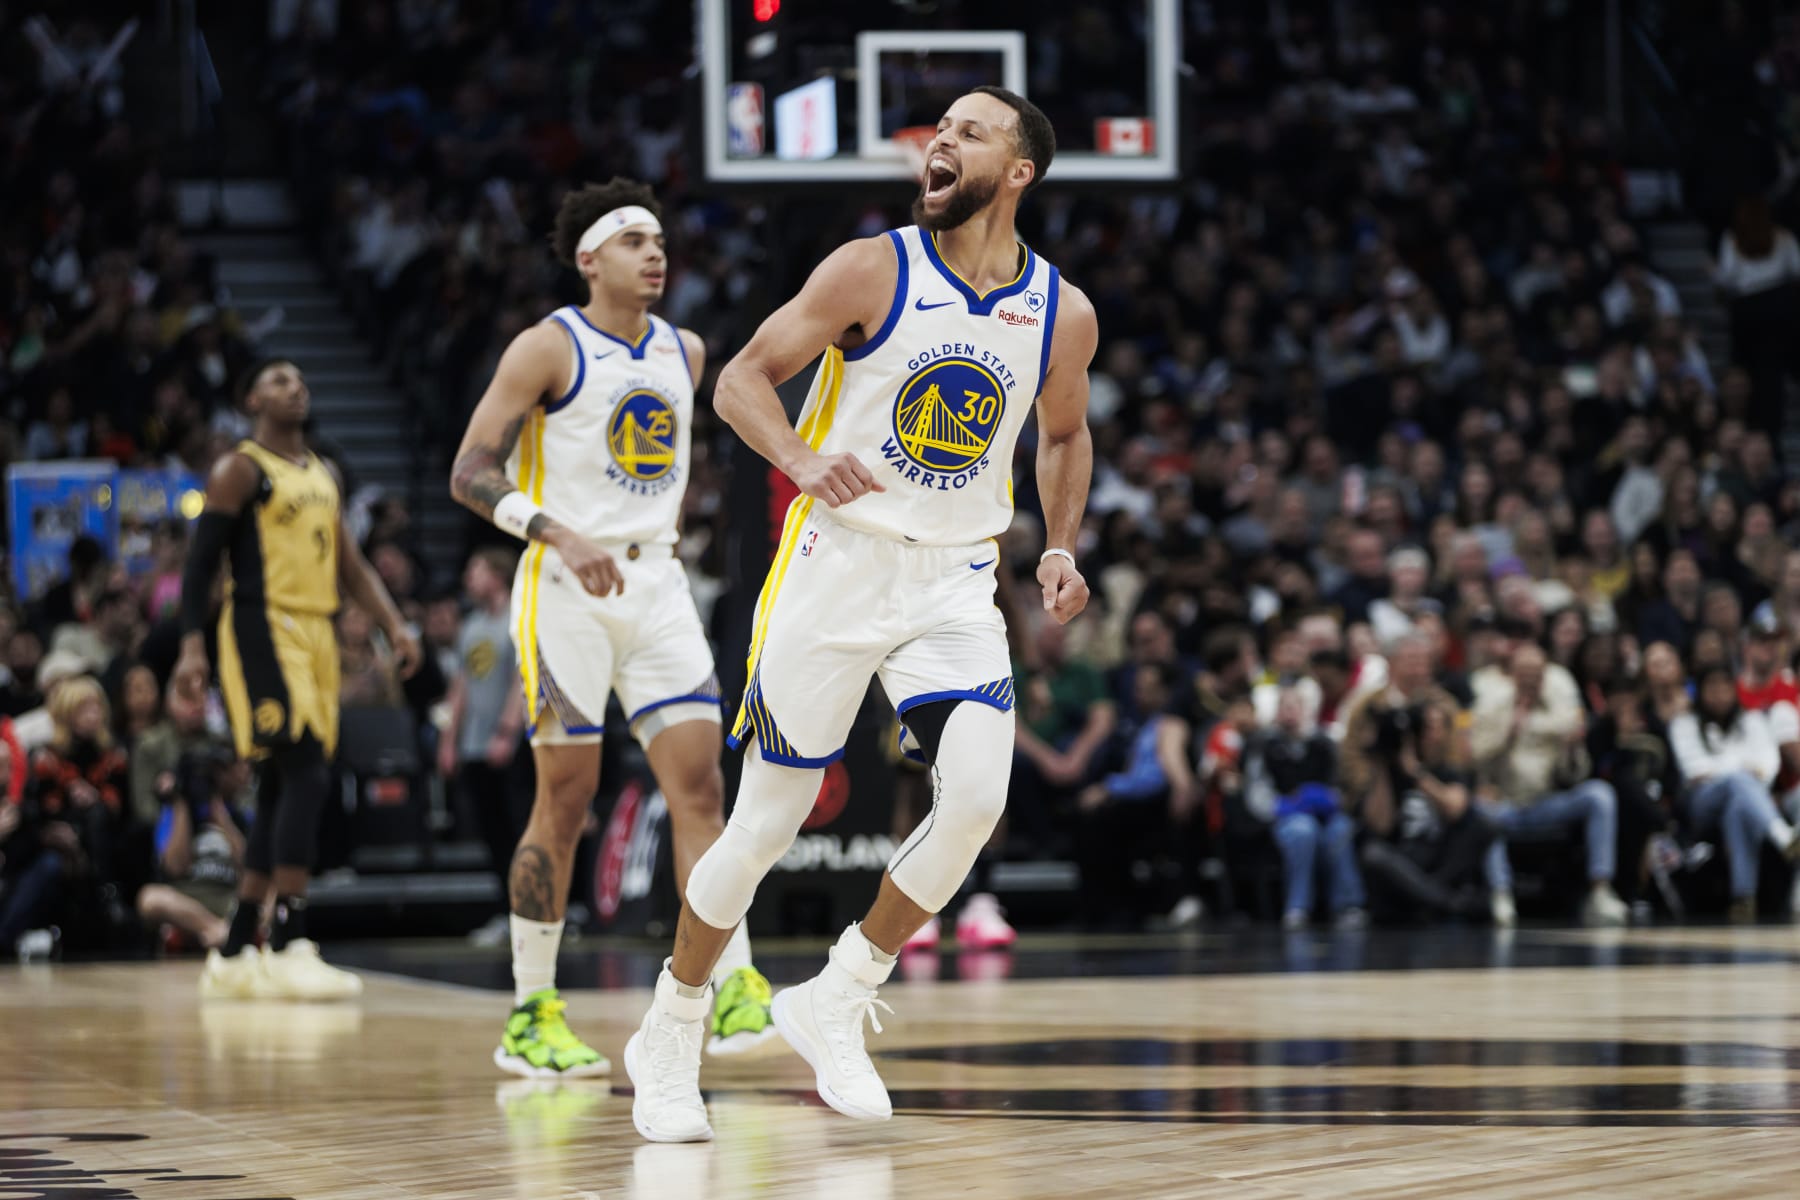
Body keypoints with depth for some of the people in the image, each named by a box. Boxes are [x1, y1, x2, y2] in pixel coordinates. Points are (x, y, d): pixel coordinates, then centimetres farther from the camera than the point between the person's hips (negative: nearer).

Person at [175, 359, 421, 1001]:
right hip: (263, 629, -8)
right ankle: (290, 948, -21)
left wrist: (394, 624, 8)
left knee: (283, 790, 7)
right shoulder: (241, 470, -4)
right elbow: (201, 562, -8)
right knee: (306, 773, -19)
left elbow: (350, 563, 22)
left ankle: (235, 954, 12)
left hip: (315, 634, 8)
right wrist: (192, 645, -18)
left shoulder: (323, 475, 19)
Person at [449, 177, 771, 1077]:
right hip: (566, 588, -5)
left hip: (657, 586, 5)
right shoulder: (548, 349, -8)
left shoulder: (685, 354, 11)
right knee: (566, 796, -3)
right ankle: (530, 1016, 6)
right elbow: (470, 472, -13)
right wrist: (562, 535, -26)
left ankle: (736, 993, -11)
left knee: (699, 781, -6)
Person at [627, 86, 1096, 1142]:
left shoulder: (1062, 313, 1)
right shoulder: (872, 271, -9)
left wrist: (1062, 545, 5)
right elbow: (742, 380, -6)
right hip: (838, 564, -3)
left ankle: (837, 1002, 1)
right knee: (767, 821, 0)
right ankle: (670, 1038, 20)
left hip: (955, 580, 3)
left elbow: (1065, 434, 20)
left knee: (979, 797, -19)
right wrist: (803, 458, -25)